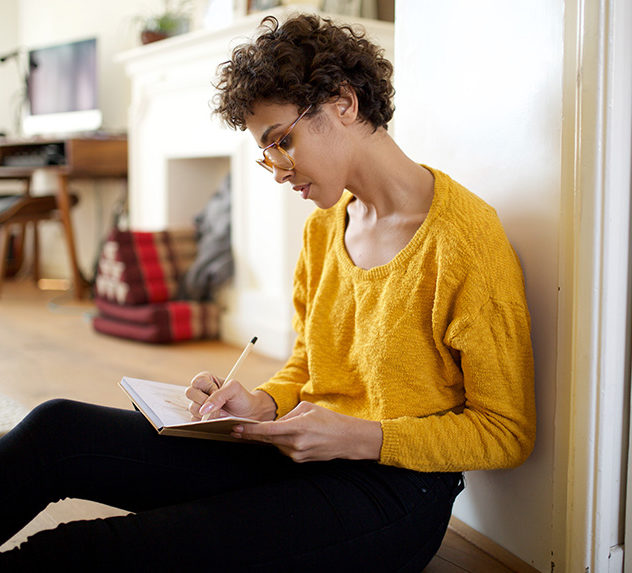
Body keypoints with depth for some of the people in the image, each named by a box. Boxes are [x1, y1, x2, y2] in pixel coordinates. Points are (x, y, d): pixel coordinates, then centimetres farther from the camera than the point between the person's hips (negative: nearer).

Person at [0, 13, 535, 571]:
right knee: (58, 427, -10)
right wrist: (260, 404, -5)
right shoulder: (323, 226, 8)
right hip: (302, 455, 7)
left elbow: (507, 432, -11)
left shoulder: (464, 238, -15)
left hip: (395, 486, -6)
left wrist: (359, 438, -21)